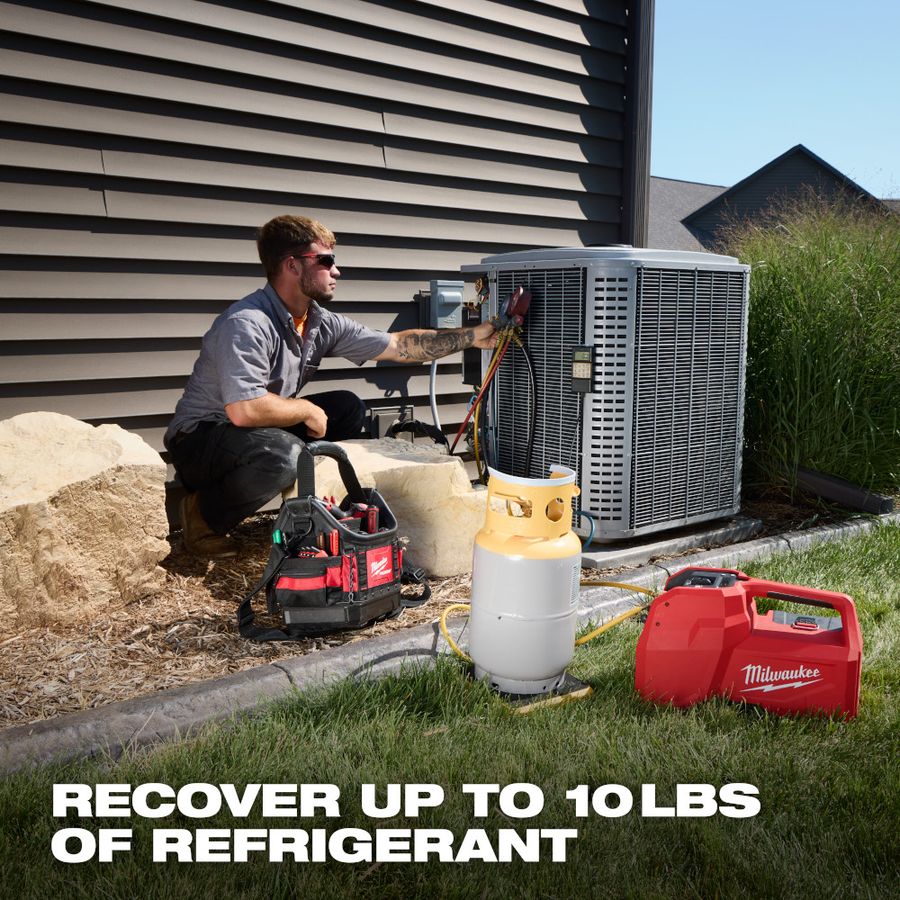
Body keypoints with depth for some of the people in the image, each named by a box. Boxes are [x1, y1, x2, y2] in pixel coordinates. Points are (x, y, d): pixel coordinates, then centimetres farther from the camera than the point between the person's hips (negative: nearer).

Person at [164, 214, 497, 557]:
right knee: (284, 453, -36)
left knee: (348, 409, 0)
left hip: (267, 429, 8)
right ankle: (204, 514, -9)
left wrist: (472, 336, -5)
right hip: (199, 438, -8)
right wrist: (308, 410, -21)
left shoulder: (323, 324, -3)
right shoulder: (246, 323, -27)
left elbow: (399, 345, 0)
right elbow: (244, 410, -37)